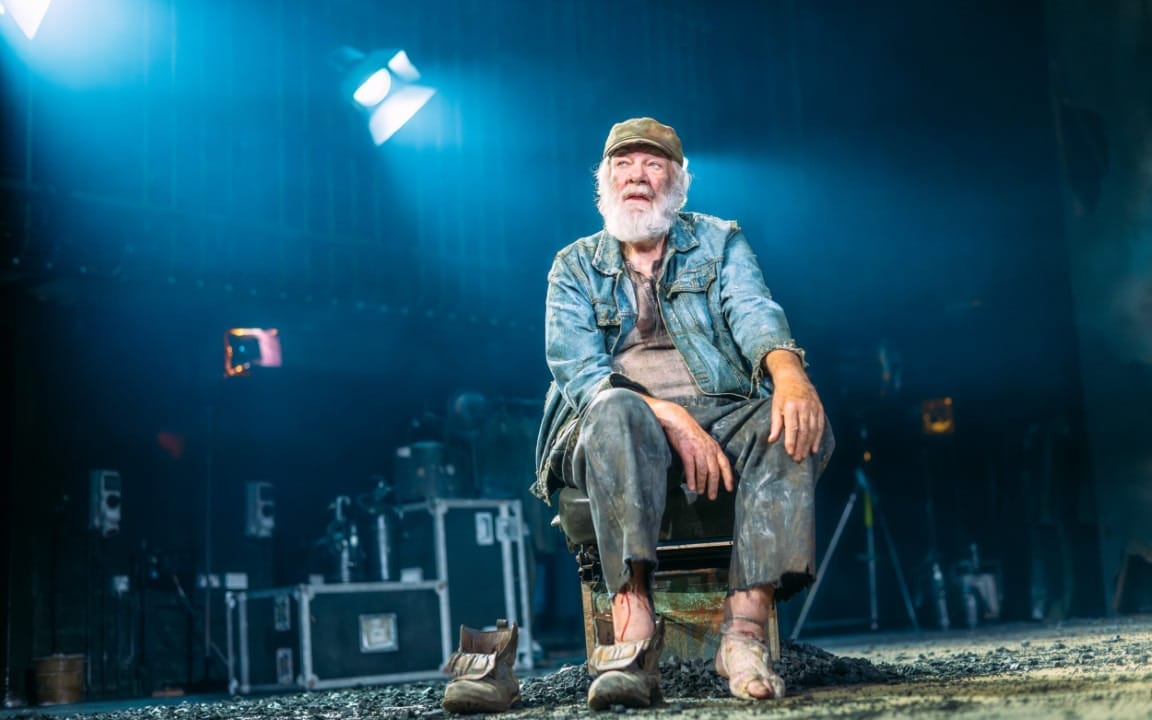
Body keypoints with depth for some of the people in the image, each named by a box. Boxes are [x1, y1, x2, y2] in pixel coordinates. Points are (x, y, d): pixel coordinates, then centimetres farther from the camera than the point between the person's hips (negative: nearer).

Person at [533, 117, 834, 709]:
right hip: (625, 424, -1)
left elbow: (753, 311, -4)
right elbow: (576, 368, -4)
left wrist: (788, 369, -30)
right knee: (616, 411, -37)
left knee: (798, 423, -29)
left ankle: (745, 627, -35)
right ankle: (633, 636, -45)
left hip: (724, 418, 2)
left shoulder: (719, 241, 16)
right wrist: (670, 417, -22)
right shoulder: (575, 266, 12)